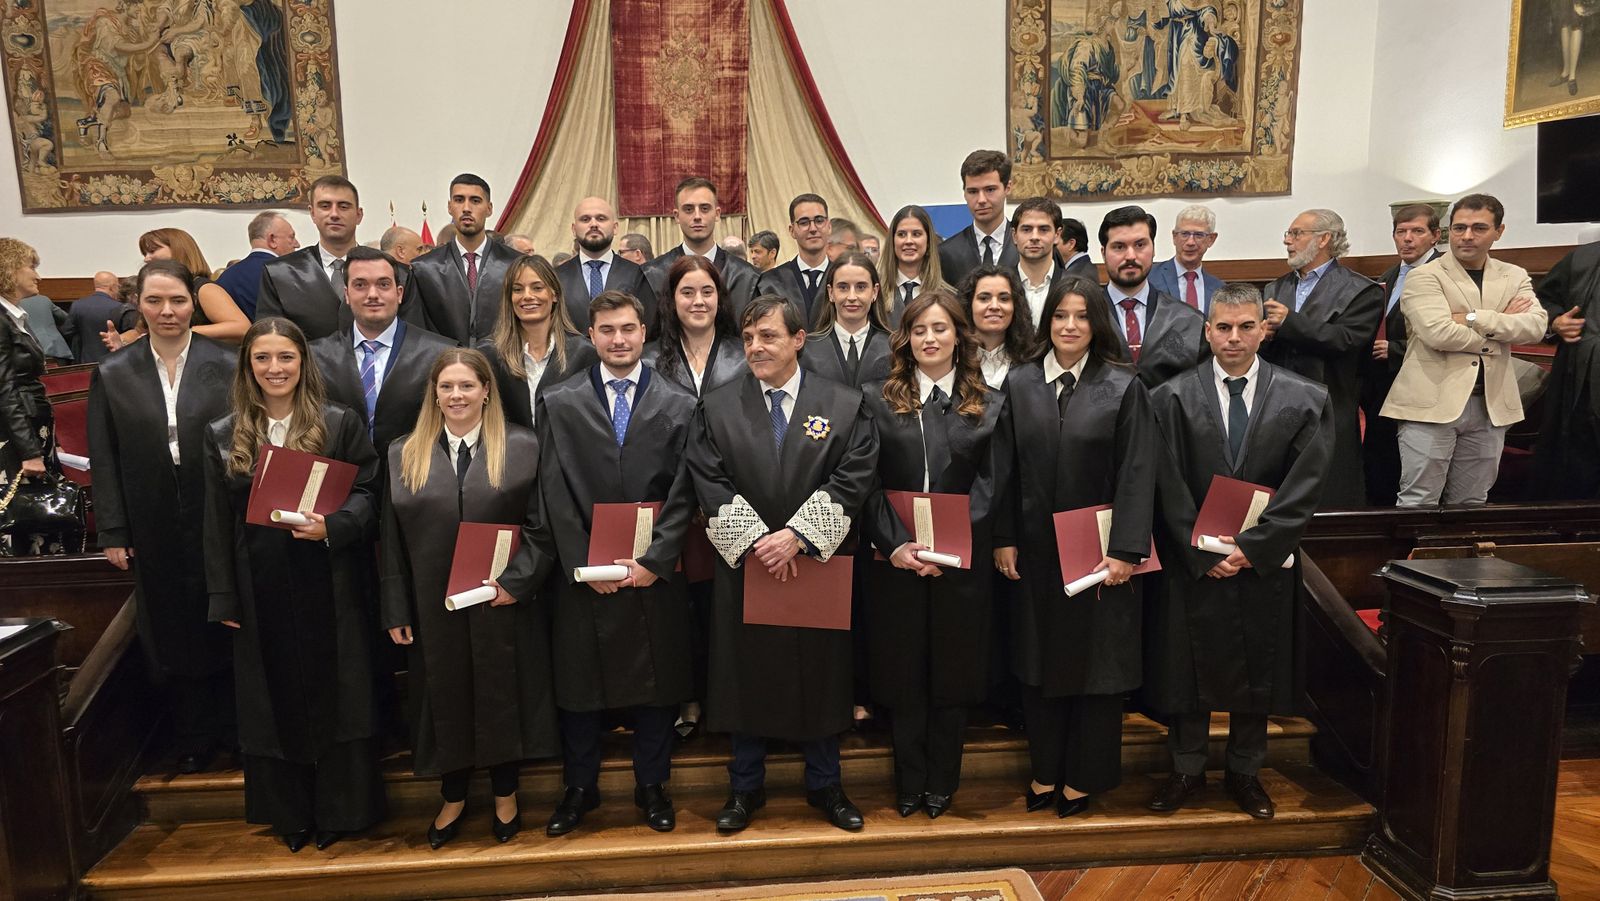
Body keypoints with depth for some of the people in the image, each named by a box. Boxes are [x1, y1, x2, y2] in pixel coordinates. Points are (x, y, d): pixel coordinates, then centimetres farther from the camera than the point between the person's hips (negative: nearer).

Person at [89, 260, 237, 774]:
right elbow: (105, 461, 4)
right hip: (156, 533, 2)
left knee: (227, 630, 8)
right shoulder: (113, 375, 3)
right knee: (173, 635, 13)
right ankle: (193, 740, 28)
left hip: (222, 525, -2)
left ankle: (238, 731, 26)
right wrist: (112, 534, 1)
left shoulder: (228, 367, -4)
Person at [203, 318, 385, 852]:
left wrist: (332, 526, -23)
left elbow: (367, 491, -3)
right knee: (275, 698, 12)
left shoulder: (340, 423, -1)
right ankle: (289, 812, 28)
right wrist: (223, 598, 3)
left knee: (334, 692, 6)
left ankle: (338, 808, 22)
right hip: (262, 591, 2)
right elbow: (218, 522, 6)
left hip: (329, 585, -2)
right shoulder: (222, 434, 6)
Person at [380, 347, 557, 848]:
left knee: (502, 696, 10)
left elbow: (539, 526, -3)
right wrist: (396, 611, 1)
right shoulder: (404, 454, 4)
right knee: (445, 699, 13)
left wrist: (516, 580, -14)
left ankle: (505, 796, 31)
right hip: (433, 606, 2)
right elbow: (392, 541, 4)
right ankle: (452, 798, 34)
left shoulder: (522, 447, -2)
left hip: (503, 603, -1)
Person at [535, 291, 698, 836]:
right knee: (580, 686, 11)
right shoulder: (559, 405, 3)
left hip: (655, 575, 0)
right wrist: (583, 564, -8)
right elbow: (555, 495, -1)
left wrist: (654, 560, -10)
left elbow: (683, 494, -2)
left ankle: (651, 786, 29)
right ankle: (580, 788, 30)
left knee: (658, 683, 10)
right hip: (583, 577, 0)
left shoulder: (679, 406, 2)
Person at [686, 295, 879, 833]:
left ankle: (824, 785, 29)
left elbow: (851, 481, -8)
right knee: (744, 675, 9)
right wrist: (756, 540, -15)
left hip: (818, 566, 0)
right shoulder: (716, 409, 3)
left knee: (821, 676, 10)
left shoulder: (845, 405, 0)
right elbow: (711, 485, -4)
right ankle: (746, 787, 28)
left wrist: (796, 536, -17)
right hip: (743, 567, 1)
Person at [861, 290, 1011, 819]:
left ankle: (942, 783, 27)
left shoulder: (989, 405, 5)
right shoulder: (877, 399, 3)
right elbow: (868, 483, -3)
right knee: (902, 672, 9)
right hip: (894, 559, 0)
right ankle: (910, 784, 25)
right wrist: (894, 545, -15)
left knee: (952, 672, 10)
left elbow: (992, 486, -2)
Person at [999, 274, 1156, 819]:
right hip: (1035, 548, 3)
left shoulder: (1124, 386, -5)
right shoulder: (1019, 383, 3)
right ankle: (1045, 770, 28)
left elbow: (1137, 474, -8)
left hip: (1100, 548, -2)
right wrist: (1003, 540, -3)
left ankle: (1084, 776, 26)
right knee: (1039, 658, 12)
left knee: (1096, 661, 9)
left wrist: (1125, 550, -14)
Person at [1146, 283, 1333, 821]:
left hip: (1264, 564, 1)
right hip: (1192, 562, 0)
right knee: (1186, 668, 9)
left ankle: (1245, 773, 32)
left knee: (1257, 672, 13)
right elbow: (1170, 488, -6)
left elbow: (1304, 489, -7)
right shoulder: (1171, 398, -4)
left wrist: (1252, 548, -14)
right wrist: (1202, 553, -11)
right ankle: (1187, 770, 28)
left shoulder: (1305, 400, -2)